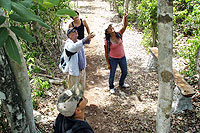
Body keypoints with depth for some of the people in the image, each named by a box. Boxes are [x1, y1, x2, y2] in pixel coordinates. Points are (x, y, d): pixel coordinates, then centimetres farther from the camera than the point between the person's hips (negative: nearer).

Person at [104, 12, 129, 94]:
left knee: (125, 72, 21)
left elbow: (125, 26, -18)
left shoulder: (119, 35, -8)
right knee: (112, 74, 11)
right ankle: (111, 87, 38)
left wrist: (125, 17, -34)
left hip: (122, 58, 5)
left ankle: (121, 84, 49)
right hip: (113, 59, -4)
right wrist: (108, 64, -9)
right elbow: (106, 53, -11)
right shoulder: (107, 41, -18)